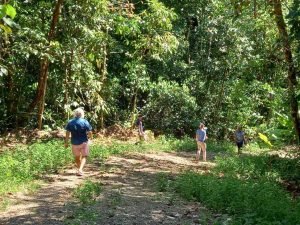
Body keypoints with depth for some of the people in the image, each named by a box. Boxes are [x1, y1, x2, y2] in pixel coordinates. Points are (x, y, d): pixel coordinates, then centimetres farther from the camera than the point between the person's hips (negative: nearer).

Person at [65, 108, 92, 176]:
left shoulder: (70, 122, -3)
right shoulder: (85, 122, -9)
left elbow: (67, 133, -3)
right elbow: (90, 133, -9)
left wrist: (66, 142, 7)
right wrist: (89, 137, 12)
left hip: (74, 143, 2)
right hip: (83, 142, -2)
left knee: (77, 157, 19)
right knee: (84, 156, 6)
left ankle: (79, 169, 32)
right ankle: (80, 169, -13)